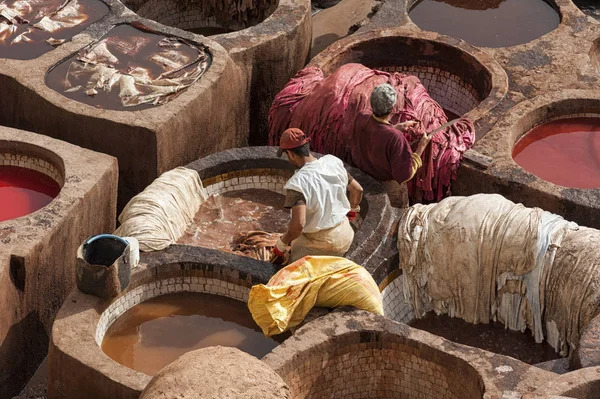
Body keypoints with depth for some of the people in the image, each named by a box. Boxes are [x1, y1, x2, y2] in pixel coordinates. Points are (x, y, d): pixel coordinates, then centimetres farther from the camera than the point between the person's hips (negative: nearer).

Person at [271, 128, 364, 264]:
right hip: (345, 234, 7)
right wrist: (352, 211, 29)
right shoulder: (333, 162, -4)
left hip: (320, 244, -7)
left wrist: (281, 244, -14)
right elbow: (357, 189, 9)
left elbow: (298, 224, -32)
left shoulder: (297, 183, -24)